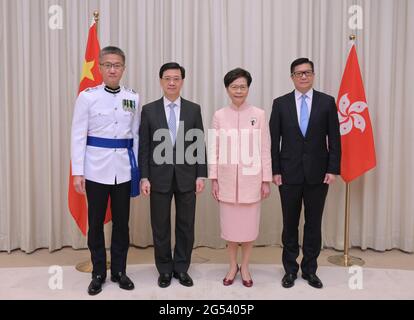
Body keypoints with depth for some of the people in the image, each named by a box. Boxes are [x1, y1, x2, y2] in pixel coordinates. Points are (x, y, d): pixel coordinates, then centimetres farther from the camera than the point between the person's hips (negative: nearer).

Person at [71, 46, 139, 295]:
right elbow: (78, 136, -3)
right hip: (96, 167, -2)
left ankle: (119, 271, 25)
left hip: (123, 168, 2)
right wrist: (77, 172, -7)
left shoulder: (133, 98, 5)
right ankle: (98, 273, 23)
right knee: (96, 222, 7)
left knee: (122, 221, 9)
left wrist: (137, 169, 7)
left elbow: (136, 136, 10)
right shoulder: (87, 96, -3)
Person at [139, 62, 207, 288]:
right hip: (159, 177, 0)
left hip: (186, 177, 1)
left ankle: (182, 268, 26)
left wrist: (201, 175, -2)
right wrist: (144, 177, -5)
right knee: (160, 227, 8)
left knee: (186, 225, 9)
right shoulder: (149, 110, 2)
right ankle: (165, 270, 25)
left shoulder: (194, 109, 4)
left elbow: (200, 145, 4)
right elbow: (144, 147, 1)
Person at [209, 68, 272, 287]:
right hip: (227, 178, 1)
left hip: (251, 178, -1)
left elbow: (265, 150, 0)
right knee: (229, 222, 9)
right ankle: (232, 266, 28)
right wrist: (213, 179, 0)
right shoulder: (219, 116, 1)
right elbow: (214, 149, 3)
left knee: (249, 223, 7)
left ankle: (244, 267, 26)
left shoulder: (259, 115, -2)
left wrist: (266, 180, -2)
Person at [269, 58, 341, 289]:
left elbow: (334, 139, 1)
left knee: (314, 224, 9)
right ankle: (290, 269, 24)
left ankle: (310, 270, 24)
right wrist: (275, 170, -4)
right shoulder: (280, 103, 2)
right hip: (289, 174, 0)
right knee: (290, 224, 10)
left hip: (318, 174, 0)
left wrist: (333, 169, -5)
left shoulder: (327, 102, 2)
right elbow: (274, 140, 1)